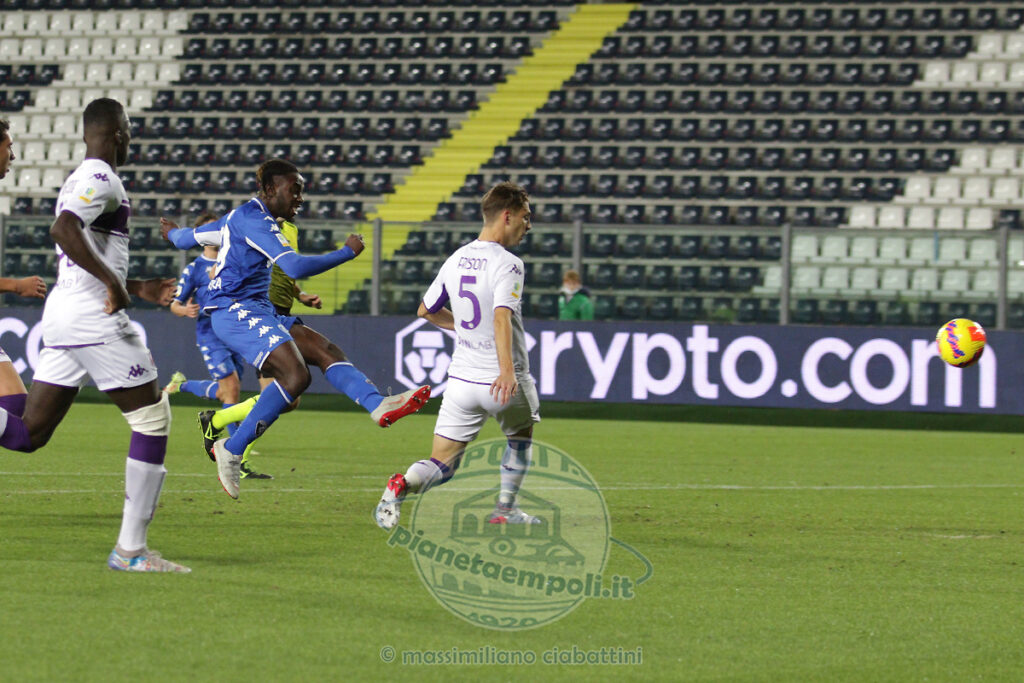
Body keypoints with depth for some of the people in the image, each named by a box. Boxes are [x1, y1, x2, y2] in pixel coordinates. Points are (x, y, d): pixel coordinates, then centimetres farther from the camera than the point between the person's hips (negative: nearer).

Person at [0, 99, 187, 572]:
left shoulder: (77, 181, 22)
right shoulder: (101, 179, -8)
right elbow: (62, 230, -27)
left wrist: (139, 289, 29)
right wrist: (112, 282, -23)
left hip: (60, 318, 9)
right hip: (93, 319, -9)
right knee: (153, 420, 0)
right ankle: (130, 549, -2)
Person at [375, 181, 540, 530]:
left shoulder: (456, 260, 8)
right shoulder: (507, 264, -13)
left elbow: (425, 310, 21)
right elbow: (502, 316, -29)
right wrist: (507, 371, -38)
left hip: (461, 380, 5)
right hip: (503, 382, -5)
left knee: (441, 467, 2)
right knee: (521, 434, 28)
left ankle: (403, 484, -29)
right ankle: (504, 508, 31)